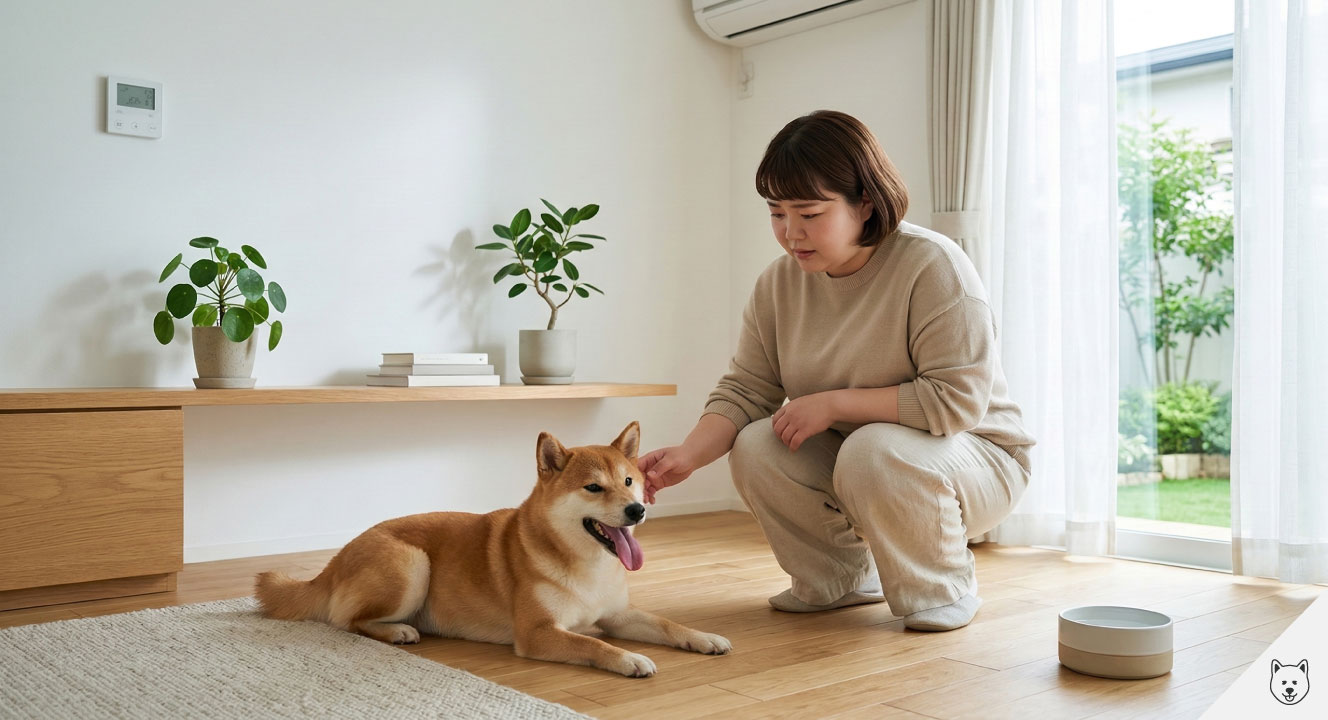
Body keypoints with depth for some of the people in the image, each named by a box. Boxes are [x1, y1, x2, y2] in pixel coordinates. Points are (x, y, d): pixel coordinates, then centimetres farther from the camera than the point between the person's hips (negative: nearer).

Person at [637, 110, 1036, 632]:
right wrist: (688, 455, -25)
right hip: (849, 452, 6)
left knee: (875, 453, -36)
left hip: (972, 456, -5)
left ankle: (945, 588, -6)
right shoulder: (779, 282, -5)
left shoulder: (932, 266, -23)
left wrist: (834, 402, -26)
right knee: (755, 448, -19)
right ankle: (843, 577, 6)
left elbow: (957, 399, -28)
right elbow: (744, 389, -6)